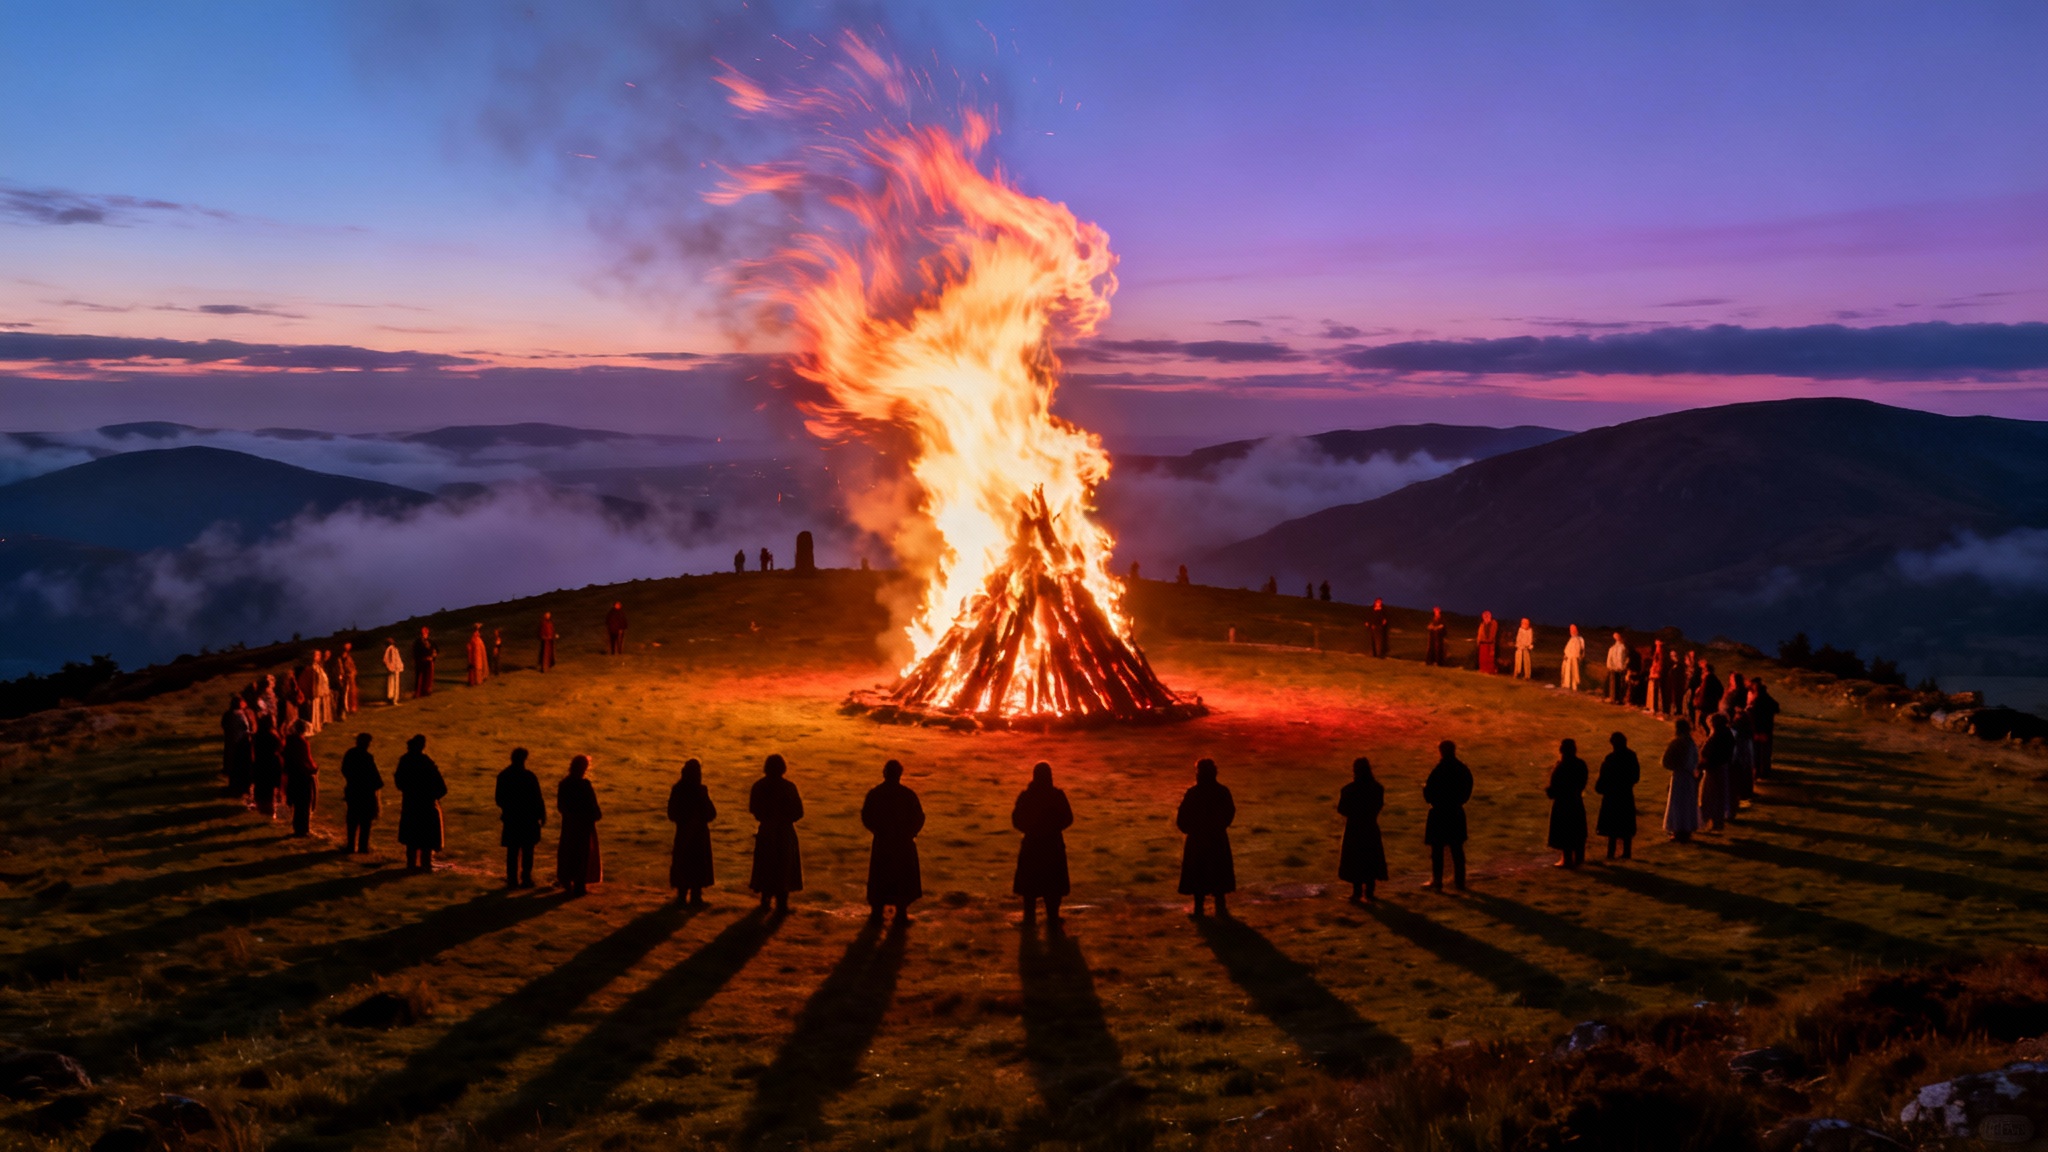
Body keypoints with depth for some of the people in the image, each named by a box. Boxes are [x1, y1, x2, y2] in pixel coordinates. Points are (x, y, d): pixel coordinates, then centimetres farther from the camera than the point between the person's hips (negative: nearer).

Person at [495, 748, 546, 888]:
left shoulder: (503, 775, -1)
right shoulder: (529, 776, -15)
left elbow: (498, 799, 5)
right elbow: (538, 798, -13)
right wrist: (542, 815, 0)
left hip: (510, 819, 4)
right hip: (528, 819, -4)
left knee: (512, 851, 11)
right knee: (527, 851, 6)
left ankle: (512, 879, 11)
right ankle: (526, 879, 5)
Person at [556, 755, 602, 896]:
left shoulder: (564, 784, -2)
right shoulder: (584, 785, -21)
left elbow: (560, 806, 6)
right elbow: (592, 806, -18)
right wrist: (598, 815, 1)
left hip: (568, 823, 6)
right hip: (584, 824, -6)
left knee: (568, 851, 19)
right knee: (583, 853, 4)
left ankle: (566, 880, 30)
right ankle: (579, 886, 7)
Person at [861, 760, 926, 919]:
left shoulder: (874, 793, -6)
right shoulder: (908, 795, -12)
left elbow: (866, 818, 0)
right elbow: (919, 818, -8)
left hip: (882, 842, 2)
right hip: (904, 842, -2)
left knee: (879, 877, 13)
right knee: (903, 877, 9)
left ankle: (877, 911, 16)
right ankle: (901, 911, 10)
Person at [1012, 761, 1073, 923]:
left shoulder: (1025, 796, -10)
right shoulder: (1058, 795, -11)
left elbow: (1016, 821, -5)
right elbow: (1068, 819, -5)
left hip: (1031, 844, 0)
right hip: (1053, 845, 0)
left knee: (1029, 881, 12)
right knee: (1053, 882, 11)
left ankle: (1029, 915, 14)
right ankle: (1052, 916, 11)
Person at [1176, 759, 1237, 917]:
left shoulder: (1192, 794, -16)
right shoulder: (1223, 792, -8)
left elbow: (1182, 819, -12)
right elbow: (1230, 813, 6)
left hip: (1197, 840, -2)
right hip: (1218, 839, 2)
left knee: (1197, 874, 9)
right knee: (1219, 872, 14)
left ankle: (1199, 908, 12)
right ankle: (1220, 907, 15)